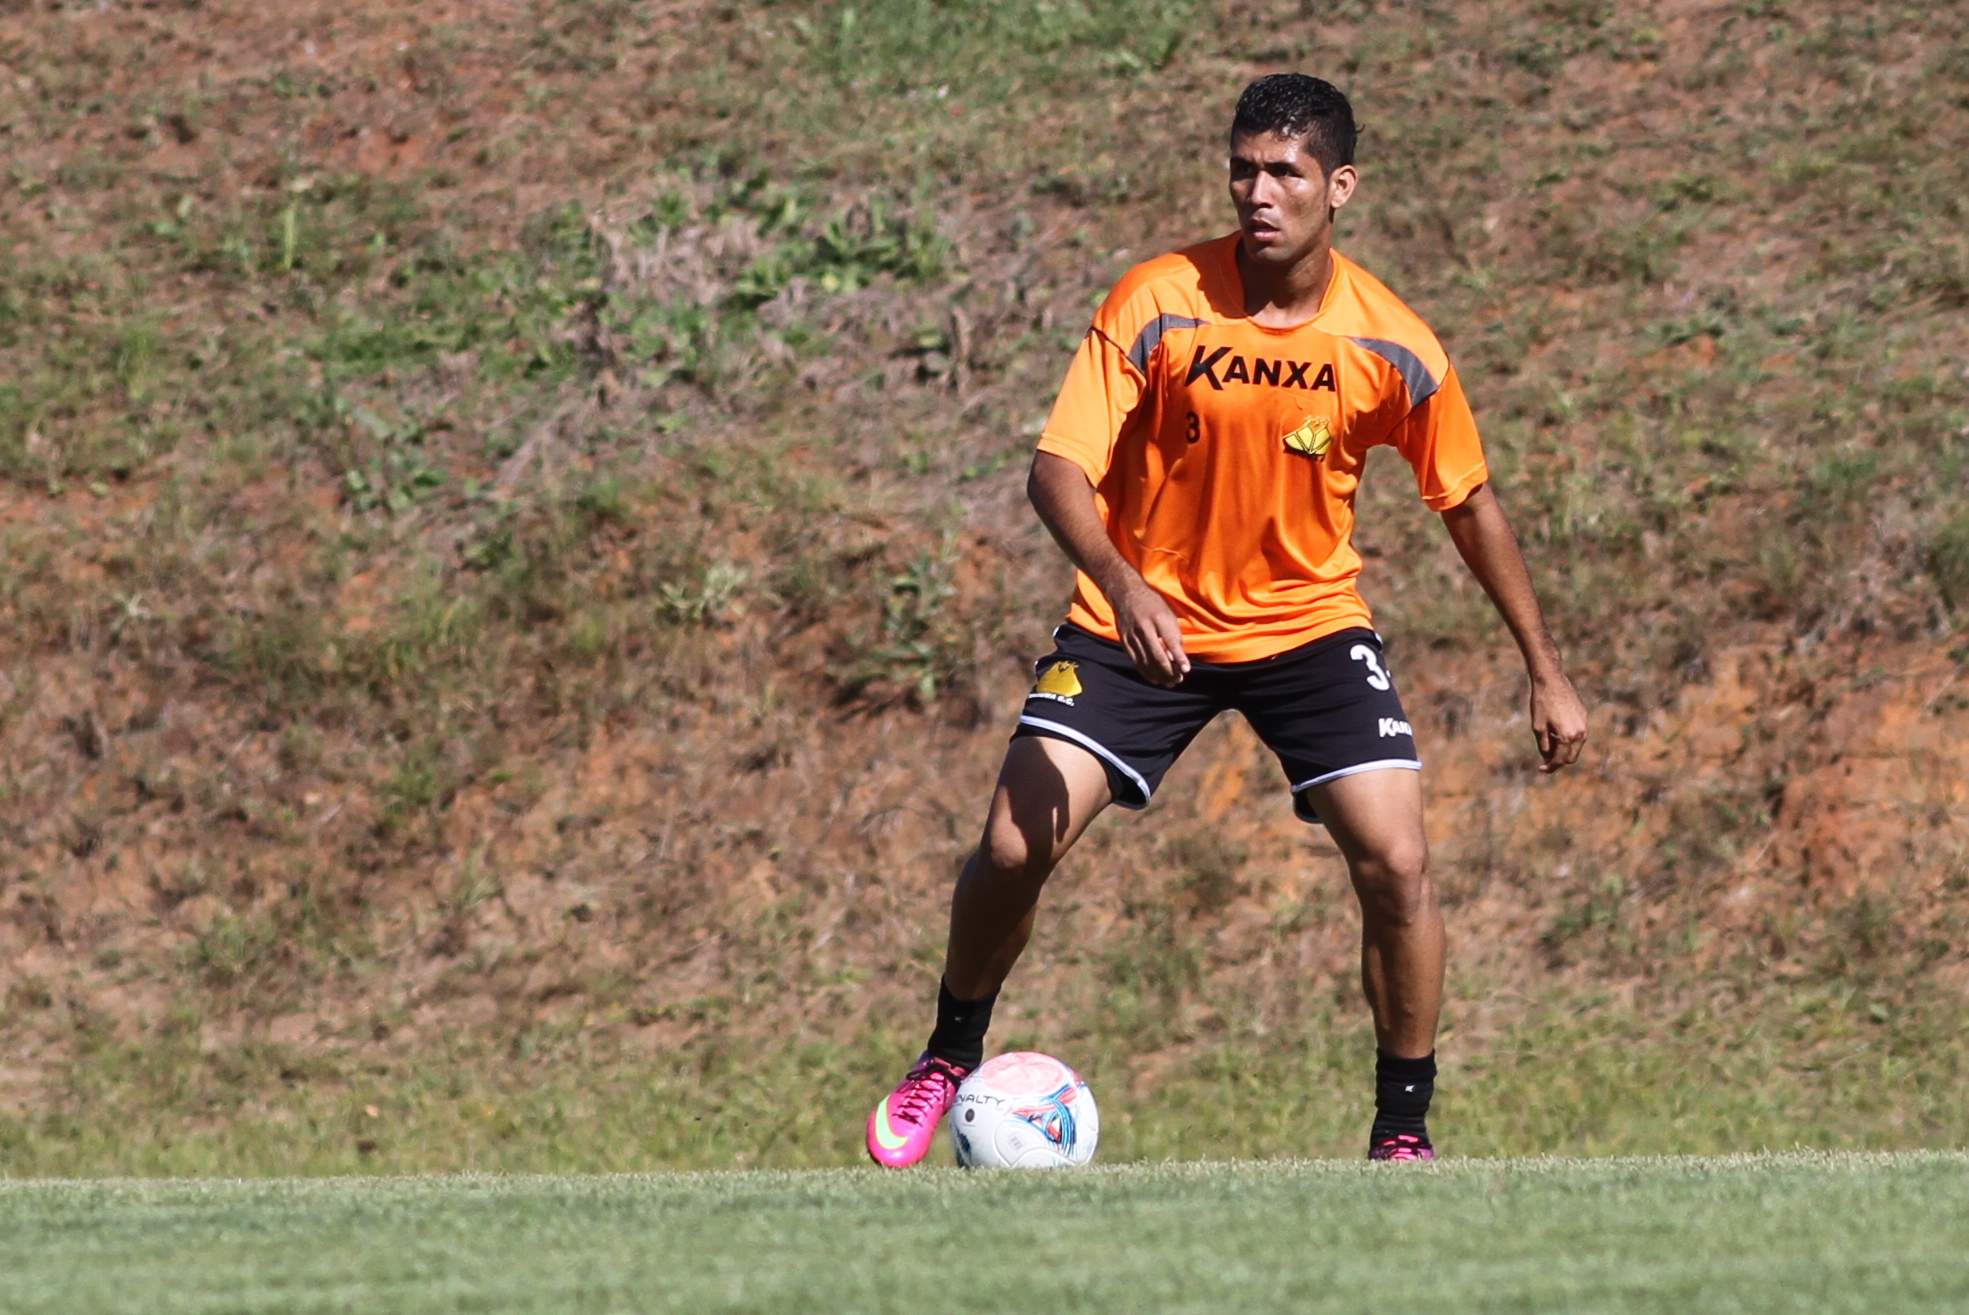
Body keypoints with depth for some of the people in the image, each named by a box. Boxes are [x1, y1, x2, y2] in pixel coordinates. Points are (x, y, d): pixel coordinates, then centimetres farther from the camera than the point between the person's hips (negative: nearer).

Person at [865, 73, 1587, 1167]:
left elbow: (1470, 503, 1)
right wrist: (1121, 584, -39)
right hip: (1144, 617, 0)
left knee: (1397, 866, -15)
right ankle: (951, 1059, 19)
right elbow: (1058, 468, -19)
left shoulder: (1392, 346, -13)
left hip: (1308, 624, 1)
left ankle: (1405, 1131, 1)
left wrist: (1548, 673, 2)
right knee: (1013, 848, -9)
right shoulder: (1158, 304, -17)